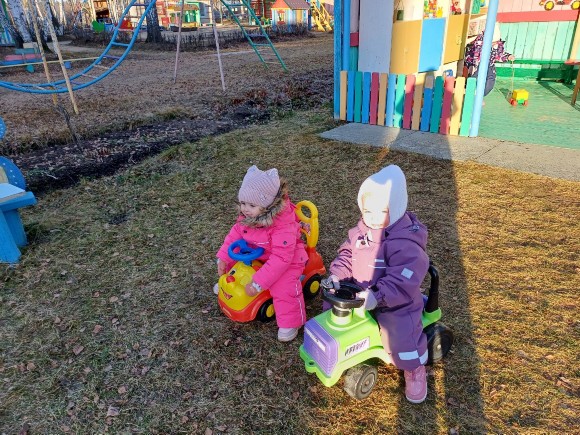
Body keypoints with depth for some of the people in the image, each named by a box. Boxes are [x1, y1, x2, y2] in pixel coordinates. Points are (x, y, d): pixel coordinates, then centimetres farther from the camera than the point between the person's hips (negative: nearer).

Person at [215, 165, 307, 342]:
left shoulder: (283, 225, -37)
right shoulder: (247, 216, -15)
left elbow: (281, 258, -38)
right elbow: (236, 233, -1)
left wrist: (258, 283, -38)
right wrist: (223, 258, -10)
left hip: (286, 260, -7)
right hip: (256, 255, 7)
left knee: (284, 285, -30)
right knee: (232, 259, 6)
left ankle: (290, 323, -7)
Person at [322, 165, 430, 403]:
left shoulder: (406, 242, -26)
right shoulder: (361, 230, -2)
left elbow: (403, 279, -32)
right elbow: (347, 253, 4)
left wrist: (378, 296, -41)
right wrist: (336, 275, -13)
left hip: (394, 302, -7)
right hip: (359, 293, 7)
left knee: (401, 334, -21)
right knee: (332, 305, 8)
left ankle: (415, 370, 14)